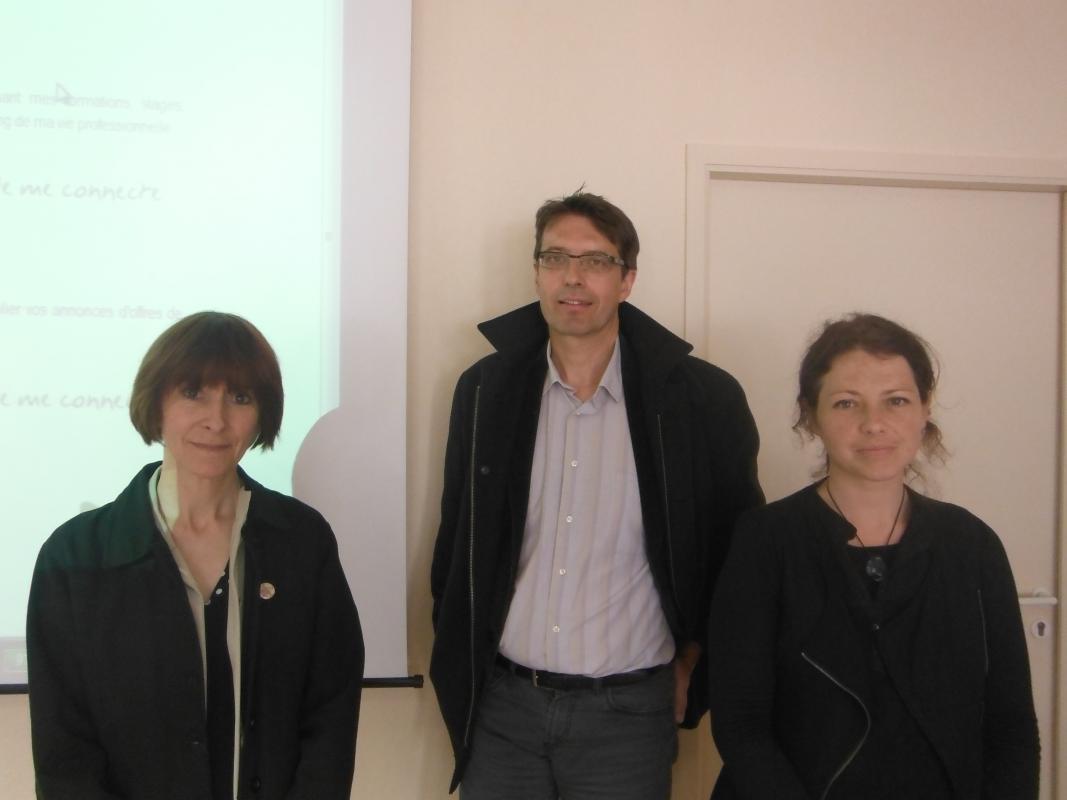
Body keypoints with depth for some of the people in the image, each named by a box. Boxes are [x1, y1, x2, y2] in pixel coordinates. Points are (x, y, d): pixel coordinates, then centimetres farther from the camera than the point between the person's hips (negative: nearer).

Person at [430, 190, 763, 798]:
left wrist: (691, 665, 3)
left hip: (628, 711, -2)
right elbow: (458, 544, 10)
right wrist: (459, 669, 8)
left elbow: (741, 549, 3)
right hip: (501, 705, 2)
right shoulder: (486, 390, 1)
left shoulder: (703, 399, -8)